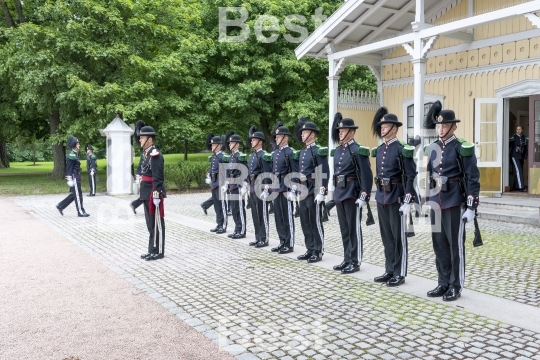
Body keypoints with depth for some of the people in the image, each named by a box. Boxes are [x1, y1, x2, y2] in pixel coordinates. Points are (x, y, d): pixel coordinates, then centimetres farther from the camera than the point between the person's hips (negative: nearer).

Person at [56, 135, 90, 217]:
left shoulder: (75, 154, 15)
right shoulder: (71, 155, -15)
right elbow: (69, 168, -18)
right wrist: (69, 180, -20)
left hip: (76, 177, 10)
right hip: (74, 178, -10)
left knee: (73, 195, 15)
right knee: (78, 195, -3)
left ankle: (60, 206, 22)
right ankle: (81, 212, 4)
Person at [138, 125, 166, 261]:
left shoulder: (155, 154, -16)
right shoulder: (146, 153, 14)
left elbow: (158, 178, -20)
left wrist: (156, 196, -22)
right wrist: (143, 194, 20)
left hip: (154, 195, -10)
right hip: (147, 195, 10)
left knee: (156, 224, 0)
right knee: (150, 224, 15)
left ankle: (158, 252, 8)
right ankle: (152, 250, 23)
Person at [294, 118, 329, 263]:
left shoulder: (318, 151, -11)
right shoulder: (302, 152, 14)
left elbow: (324, 173, -16)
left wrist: (321, 192, -21)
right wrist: (297, 189, 18)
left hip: (314, 192, -8)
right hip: (303, 192, 8)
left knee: (315, 222, -1)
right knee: (305, 222, 11)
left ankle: (318, 252, 8)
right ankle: (310, 250, 21)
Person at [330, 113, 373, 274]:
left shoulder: (358, 150, -11)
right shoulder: (338, 150, 12)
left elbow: (366, 174, -14)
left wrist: (364, 195, -19)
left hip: (352, 193, -8)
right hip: (339, 193, 8)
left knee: (354, 228, 0)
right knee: (344, 229, 13)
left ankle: (355, 261, 9)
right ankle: (347, 259, 22)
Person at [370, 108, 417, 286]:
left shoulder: (402, 149, -11)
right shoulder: (379, 150, 10)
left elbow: (411, 176, -13)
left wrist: (407, 201, -17)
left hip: (396, 197, -7)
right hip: (381, 197, 7)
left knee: (398, 236, 2)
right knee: (386, 235, 12)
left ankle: (400, 274, 12)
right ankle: (390, 271, 22)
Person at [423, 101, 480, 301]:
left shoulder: (462, 148, -8)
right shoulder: (432, 149, 9)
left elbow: (473, 179, -10)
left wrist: (471, 206, -14)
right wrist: (427, 200, 16)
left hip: (455, 203, -6)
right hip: (436, 203, 6)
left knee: (455, 244, 3)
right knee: (439, 244, 11)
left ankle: (456, 286, 15)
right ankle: (443, 283, 23)